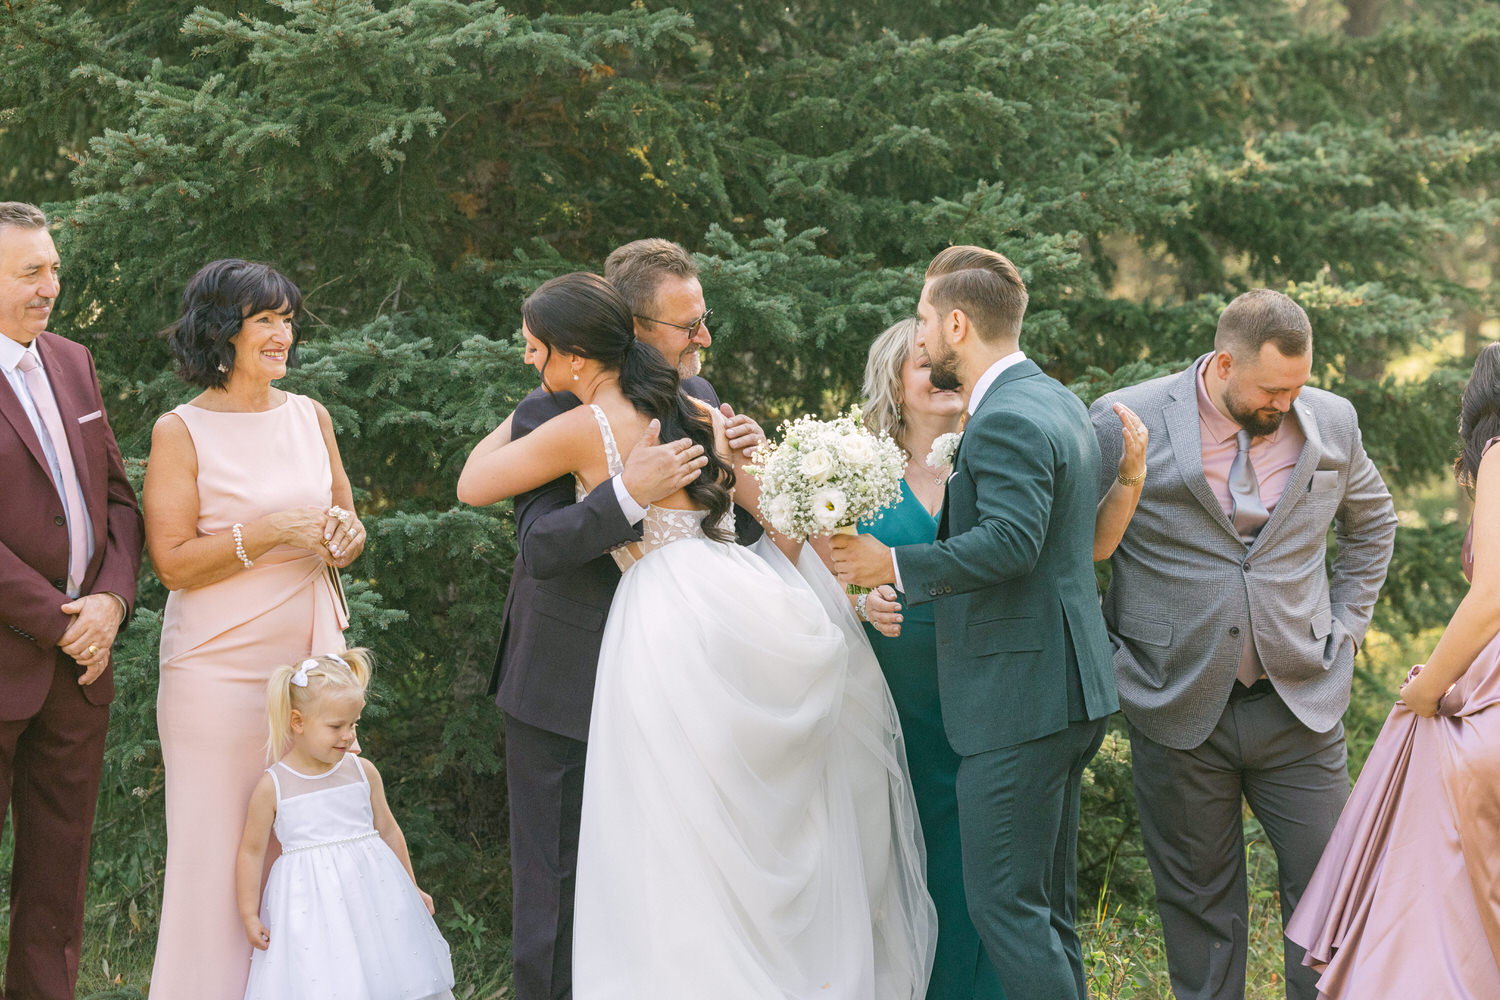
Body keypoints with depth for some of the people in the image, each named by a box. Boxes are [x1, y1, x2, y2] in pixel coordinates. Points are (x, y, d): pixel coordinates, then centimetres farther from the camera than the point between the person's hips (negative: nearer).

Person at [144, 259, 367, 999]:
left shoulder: (309, 417, 10)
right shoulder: (181, 431, -5)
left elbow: (346, 518, 21)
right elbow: (173, 561, -10)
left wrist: (343, 537, -2)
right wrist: (272, 531, -18)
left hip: (311, 655, 5)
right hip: (221, 666, -5)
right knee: (220, 847, -2)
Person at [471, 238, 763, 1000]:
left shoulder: (697, 399, 2)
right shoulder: (551, 414, -17)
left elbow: (739, 533, 5)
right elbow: (540, 545, -28)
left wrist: (741, 465, -16)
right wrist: (630, 493, -41)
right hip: (563, 688, -6)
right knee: (556, 887, 4)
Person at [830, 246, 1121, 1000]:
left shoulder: (1007, 420, -17)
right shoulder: (1058, 402, 16)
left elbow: (1010, 541, -29)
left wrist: (897, 567, -23)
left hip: (1019, 699, -11)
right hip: (1066, 688, 11)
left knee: (1004, 904, -7)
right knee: (1047, 904, 16)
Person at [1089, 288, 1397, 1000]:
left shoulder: (1331, 422, 3)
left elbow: (1372, 522, 22)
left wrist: (1344, 629, 13)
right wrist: (1105, 650, -2)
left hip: (1300, 703, 2)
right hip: (1179, 712, -2)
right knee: (1200, 903, 7)